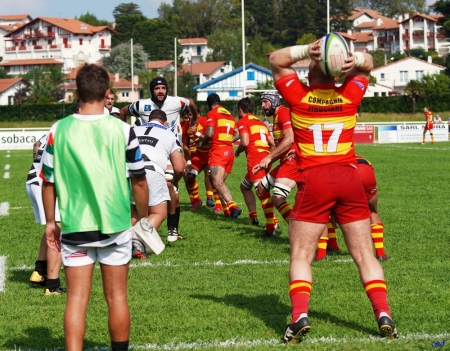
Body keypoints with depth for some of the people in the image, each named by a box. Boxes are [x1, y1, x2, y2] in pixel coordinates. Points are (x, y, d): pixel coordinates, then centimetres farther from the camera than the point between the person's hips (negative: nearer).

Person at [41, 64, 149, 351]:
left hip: (74, 229, 1)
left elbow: (48, 181, 2)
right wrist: (143, 219, 14)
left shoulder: (59, 130, -4)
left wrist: (51, 222, 14)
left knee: (76, 300, 3)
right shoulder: (122, 130, -7)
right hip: (115, 226, 0)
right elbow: (139, 181, 0)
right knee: (117, 298, 10)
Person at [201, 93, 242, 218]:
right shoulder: (230, 115, 19)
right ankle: (227, 210, 6)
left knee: (217, 182, -18)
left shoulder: (212, 113, -3)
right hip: (230, 151, 8)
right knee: (219, 182, 15)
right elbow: (237, 134, 19)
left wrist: (203, 143, 5)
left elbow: (209, 133, -12)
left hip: (218, 150, -8)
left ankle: (233, 206, -34)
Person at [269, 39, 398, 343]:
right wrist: (355, 59, 0)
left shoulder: (299, 97, 0)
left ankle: (300, 315, -14)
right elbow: (368, 64, 22)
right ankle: (384, 315, -2)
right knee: (365, 255, 7)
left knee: (301, 256, 3)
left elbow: (276, 60, 12)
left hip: (314, 182, -2)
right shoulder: (349, 96, 5)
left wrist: (306, 50, -4)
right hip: (349, 179, 2)